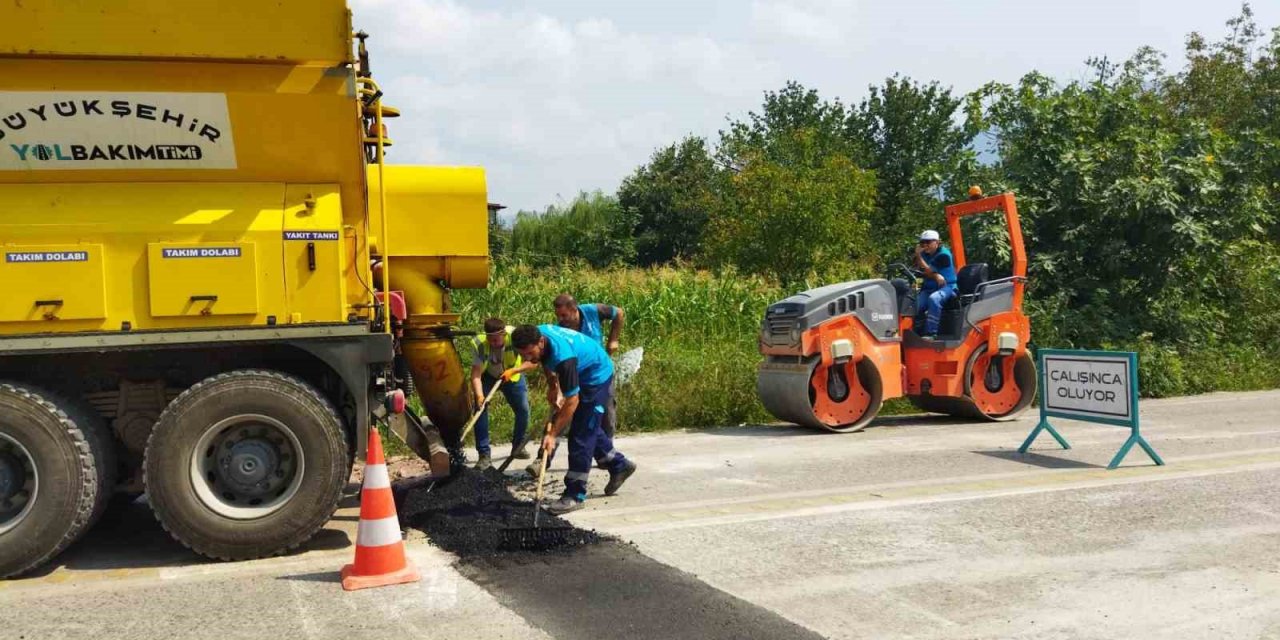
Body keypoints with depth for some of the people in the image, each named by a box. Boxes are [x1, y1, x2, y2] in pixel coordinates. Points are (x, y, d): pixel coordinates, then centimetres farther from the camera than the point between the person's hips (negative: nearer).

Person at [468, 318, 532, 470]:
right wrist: (479, 395, -53)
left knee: (523, 410, -3)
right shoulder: (481, 345, -33)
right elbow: (476, 375, -36)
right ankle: (484, 455, -9)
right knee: (480, 408, -17)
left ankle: (518, 446, 23)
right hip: (488, 377, -1)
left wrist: (513, 370, -41)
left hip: (513, 376, 1)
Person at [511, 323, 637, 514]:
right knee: (589, 427, 20)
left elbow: (572, 401, -33)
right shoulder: (536, 334, -16)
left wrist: (552, 434, -29)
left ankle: (575, 495, -4)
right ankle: (619, 465, 37)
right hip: (582, 374, 9)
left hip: (597, 377, -9)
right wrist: (552, 386, 3)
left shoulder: (563, 356, -41)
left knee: (581, 435, -9)